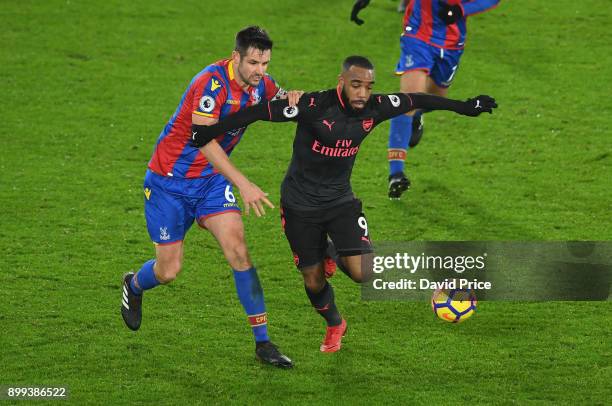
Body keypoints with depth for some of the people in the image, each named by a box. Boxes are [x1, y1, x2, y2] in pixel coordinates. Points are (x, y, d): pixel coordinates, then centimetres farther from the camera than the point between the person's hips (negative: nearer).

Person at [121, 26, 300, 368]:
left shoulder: (260, 84, -5)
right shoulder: (213, 82, -28)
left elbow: (283, 100, 17)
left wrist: (292, 97, -11)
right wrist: (243, 184, -43)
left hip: (212, 179, 5)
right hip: (170, 181, -5)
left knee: (237, 249, -14)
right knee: (169, 270, 1)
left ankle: (263, 341, -11)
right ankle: (134, 287, 39)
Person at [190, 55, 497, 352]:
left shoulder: (373, 108, -11)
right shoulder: (315, 106, -25)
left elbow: (416, 101, 4)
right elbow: (262, 111, -24)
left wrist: (464, 107, 14)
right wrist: (211, 131, -24)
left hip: (340, 200, 3)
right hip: (300, 205, -3)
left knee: (362, 273, -15)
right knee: (313, 281, 7)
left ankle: (336, 255, 22)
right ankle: (334, 326, 40)